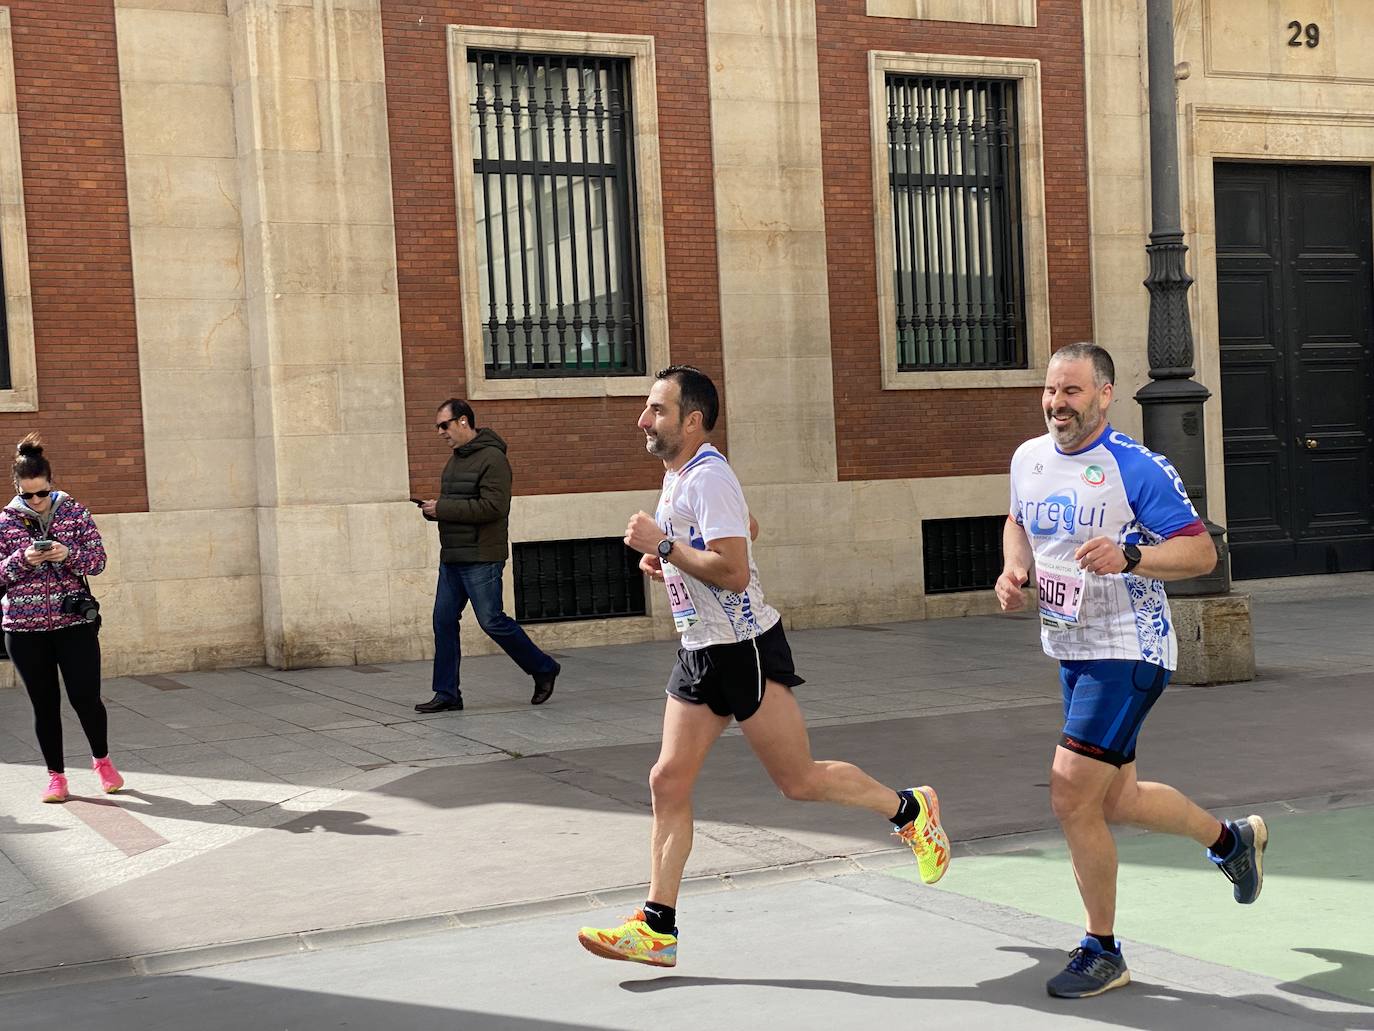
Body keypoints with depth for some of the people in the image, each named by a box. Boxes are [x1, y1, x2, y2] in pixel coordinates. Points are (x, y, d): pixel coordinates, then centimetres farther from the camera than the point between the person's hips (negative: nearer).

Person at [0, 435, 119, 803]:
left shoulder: (74, 511, 2)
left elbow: (98, 559, 2)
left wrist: (68, 554, -17)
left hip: (75, 623, -1)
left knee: (86, 697, -3)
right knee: (45, 704, 7)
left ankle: (102, 760, 23)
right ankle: (56, 776, 20)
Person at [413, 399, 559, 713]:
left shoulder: (492, 458, -13)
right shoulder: (456, 459, 17)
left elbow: (494, 506, -22)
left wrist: (442, 508, -21)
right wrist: (433, 509, 1)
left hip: (481, 558, -9)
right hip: (451, 557, 9)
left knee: (492, 621, -4)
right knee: (443, 621, 5)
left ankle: (544, 669, 14)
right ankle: (447, 694, 10)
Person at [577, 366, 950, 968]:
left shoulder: (708, 476, -18)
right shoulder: (676, 474, 12)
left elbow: (734, 572, -27)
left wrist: (663, 544, -23)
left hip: (744, 648, -9)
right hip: (700, 651, 9)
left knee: (799, 780, 1)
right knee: (668, 781, 3)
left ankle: (910, 810, 24)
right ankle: (657, 928, 6)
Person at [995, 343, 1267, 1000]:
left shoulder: (1137, 468, -16)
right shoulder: (1028, 459, 4)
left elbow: (1202, 552, -15)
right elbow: (1018, 523, 24)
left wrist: (1129, 557, -31)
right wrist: (1012, 571, 4)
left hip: (1127, 652, -8)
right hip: (1070, 651, 8)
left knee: (1072, 798, -13)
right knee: (1116, 799, 18)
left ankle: (1102, 952, 6)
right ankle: (1232, 838, 46)